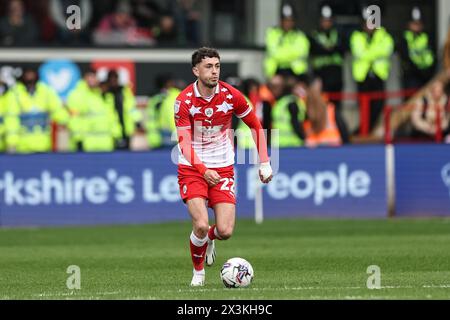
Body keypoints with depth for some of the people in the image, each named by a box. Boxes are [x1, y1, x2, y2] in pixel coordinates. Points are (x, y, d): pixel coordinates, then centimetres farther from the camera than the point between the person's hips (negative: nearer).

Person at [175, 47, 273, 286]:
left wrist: (264, 163, 2)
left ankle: (209, 238, 29)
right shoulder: (184, 100, -12)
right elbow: (184, 143, -16)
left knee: (225, 231, -9)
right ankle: (198, 271, 9)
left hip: (223, 169, 2)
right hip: (192, 168, -2)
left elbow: (256, 126, 8)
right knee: (201, 225, -19)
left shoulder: (231, 96, -7)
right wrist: (203, 170, -32)